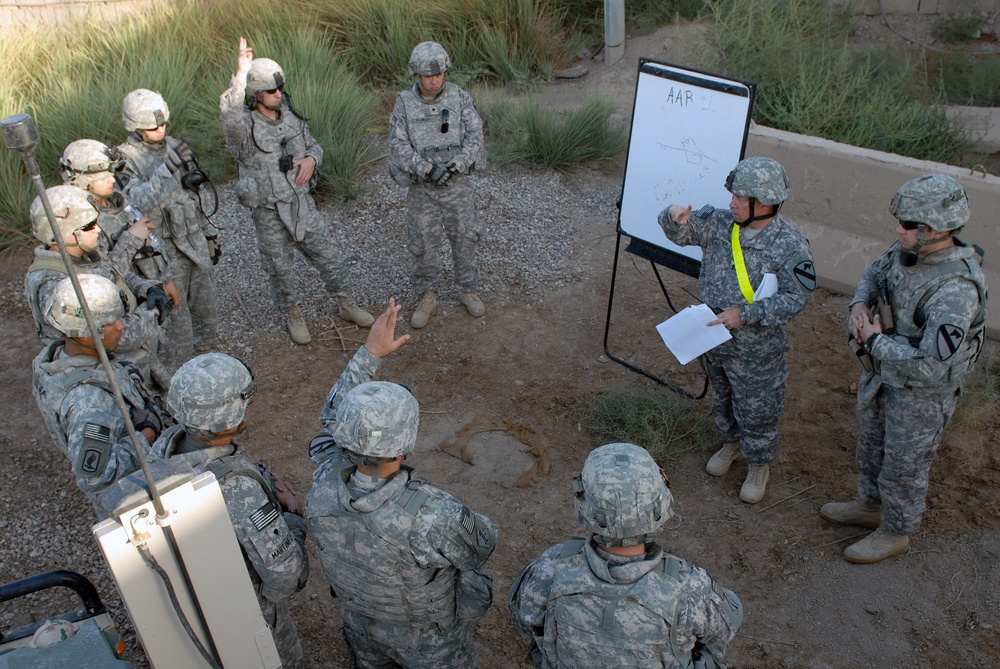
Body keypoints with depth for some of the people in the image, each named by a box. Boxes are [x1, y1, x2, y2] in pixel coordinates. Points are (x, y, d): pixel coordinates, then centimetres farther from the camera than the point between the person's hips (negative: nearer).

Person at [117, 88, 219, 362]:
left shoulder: (172, 146, 6)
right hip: (165, 250, -6)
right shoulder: (126, 159, -15)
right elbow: (138, 202, -32)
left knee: (206, 306, 18)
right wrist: (168, 170, -40)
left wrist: (210, 233, 16)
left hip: (195, 239, 6)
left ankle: (207, 353, 39)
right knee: (176, 314, 4)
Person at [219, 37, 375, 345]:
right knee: (280, 269, 11)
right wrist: (240, 74, -52)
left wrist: (311, 159, -11)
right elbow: (229, 116, -42)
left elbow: (314, 145, 13)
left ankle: (347, 305, 30)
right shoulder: (244, 126, -17)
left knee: (329, 256, 10)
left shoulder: (291, 115, 0)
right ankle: (294, 316, 34)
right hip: (269, 213, -4)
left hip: (303, 204, 4)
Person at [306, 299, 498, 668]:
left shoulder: (324, 489, -32)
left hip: (362, 622, 3)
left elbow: (333, 422, -11)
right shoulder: (434, 517, -46)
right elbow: (481, 546, -22)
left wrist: (369, 352, -12)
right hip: (429, 639, -3)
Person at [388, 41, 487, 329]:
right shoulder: (404, 104, -7)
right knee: (423, 244, 6)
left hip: (456, 184, 1)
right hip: (421, 187, 0)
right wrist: (427, 169, -25)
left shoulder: (460, 98, -6)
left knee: (465, 238, 10)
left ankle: (468, 290, 31)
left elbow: (475, 136, -11)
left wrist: (455, 166, -24)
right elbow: (399, 146, -12)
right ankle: (427, 297, 24)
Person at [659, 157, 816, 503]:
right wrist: (675, 216, -28)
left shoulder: (790, 245, -22)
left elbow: (795, 297, -21)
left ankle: (758, 465, 37)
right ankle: (731, 443, 53)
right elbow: (681, 232, -3)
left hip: (755, 349, -5)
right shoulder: (720, 223, -8)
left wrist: (745, 314, -28)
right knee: (722, 399, 26)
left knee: (756, 411, 13)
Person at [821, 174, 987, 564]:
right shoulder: (907, 251, -12)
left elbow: (930, 367, -36)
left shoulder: (955, 290, -36)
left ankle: (896, 532, 41)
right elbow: (874, 275, 11)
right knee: (871, 447, 27)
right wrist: (860, 305, -10)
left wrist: (875, 340, -25)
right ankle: (871, 506, 53)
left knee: (903, 467, 15)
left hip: (922, 394, -8)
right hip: (882, 374, 8)